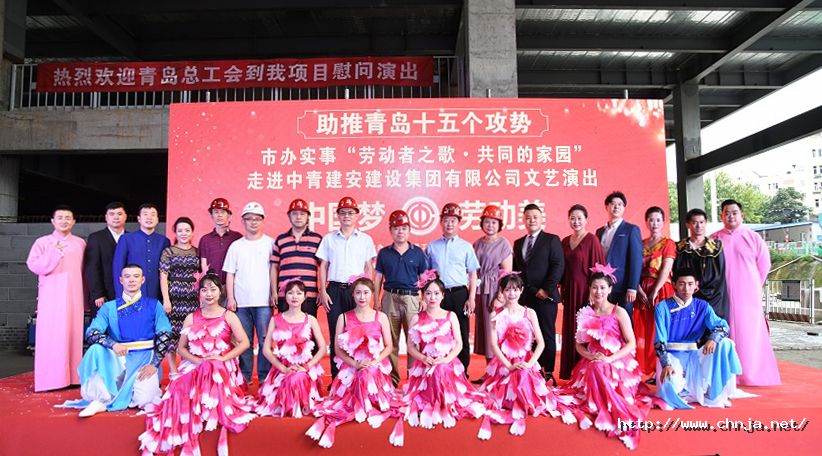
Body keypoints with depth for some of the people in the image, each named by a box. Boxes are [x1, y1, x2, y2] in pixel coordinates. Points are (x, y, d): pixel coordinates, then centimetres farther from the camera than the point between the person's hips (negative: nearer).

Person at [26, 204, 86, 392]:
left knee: (74, 333, 2)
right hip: (51, 296, -2)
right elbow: (32, 265, -3)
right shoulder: (43, 242, 6)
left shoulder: (80, 243, 12)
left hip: (74, 296, 2)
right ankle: (50, 379, 1)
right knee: (51, 334, -4)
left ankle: (73, 376, 8)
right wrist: (53, 254, -15)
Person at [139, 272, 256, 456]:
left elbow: (244, 343, -2)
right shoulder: (191, 318, 14)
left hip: (222, 368, -2)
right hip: (194, 367, 3)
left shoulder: (228, 316, 5)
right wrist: (197, 360, -8)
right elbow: (181, 348, 11)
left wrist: (222, 358, -14)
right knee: (182, 388, -30)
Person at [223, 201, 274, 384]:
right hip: (241, 301, 2)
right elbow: (230, 274, 10)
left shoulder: (270, 243, 5)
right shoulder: (236, 246, 11)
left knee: (265, 340, -3)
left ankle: (265, 376, 6)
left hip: (264, 301, -2)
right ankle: (245, 377, 17)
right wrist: (230, 298, 1)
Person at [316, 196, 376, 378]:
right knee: (336, 334, 2)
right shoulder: (329, 238, 9)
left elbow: (368, 268, 8)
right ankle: (336, 377, 11)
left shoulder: (366, 239, 7)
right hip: (335, 290, 1)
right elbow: (323, 266, 8)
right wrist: (322, 291, 0)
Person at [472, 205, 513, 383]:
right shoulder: (477, 244, 11)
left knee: (494, 330, -4)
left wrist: (500, 298, -15)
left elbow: (507, 273, -9)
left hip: (495, 291, -5)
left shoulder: (504, 244, -4)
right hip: (480, 292, 5)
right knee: (483, 329, 9)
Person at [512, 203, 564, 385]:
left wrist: (546, 289, -13)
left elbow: (558, 266, -7)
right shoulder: (518, 243, 17)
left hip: (545, 296, -4)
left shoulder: (551, 240, 2)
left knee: (547, 335, 1)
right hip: (525, 297, 5)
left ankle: (548, 373, 8)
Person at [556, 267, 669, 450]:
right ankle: (595, 409, -12)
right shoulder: (585, 313, 6)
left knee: (597, 370, -32)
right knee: (594, 370, -29)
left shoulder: (619, 312, -5)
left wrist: (609, 359, -19)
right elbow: (579, 344, 8)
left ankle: (611, 413, -18)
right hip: (592, 364, 3)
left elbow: (631, 344, -8)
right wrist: (591, 356, -13)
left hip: (617, 364, -3)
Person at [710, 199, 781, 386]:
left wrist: (753, 286, 9)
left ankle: (751, 375, 12)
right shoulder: (714, 239, 4)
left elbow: (764, 265, 8)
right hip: (723, 296, 0)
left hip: (748, 295, 0)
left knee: (749, 333, 2)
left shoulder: (753, 238, 3)